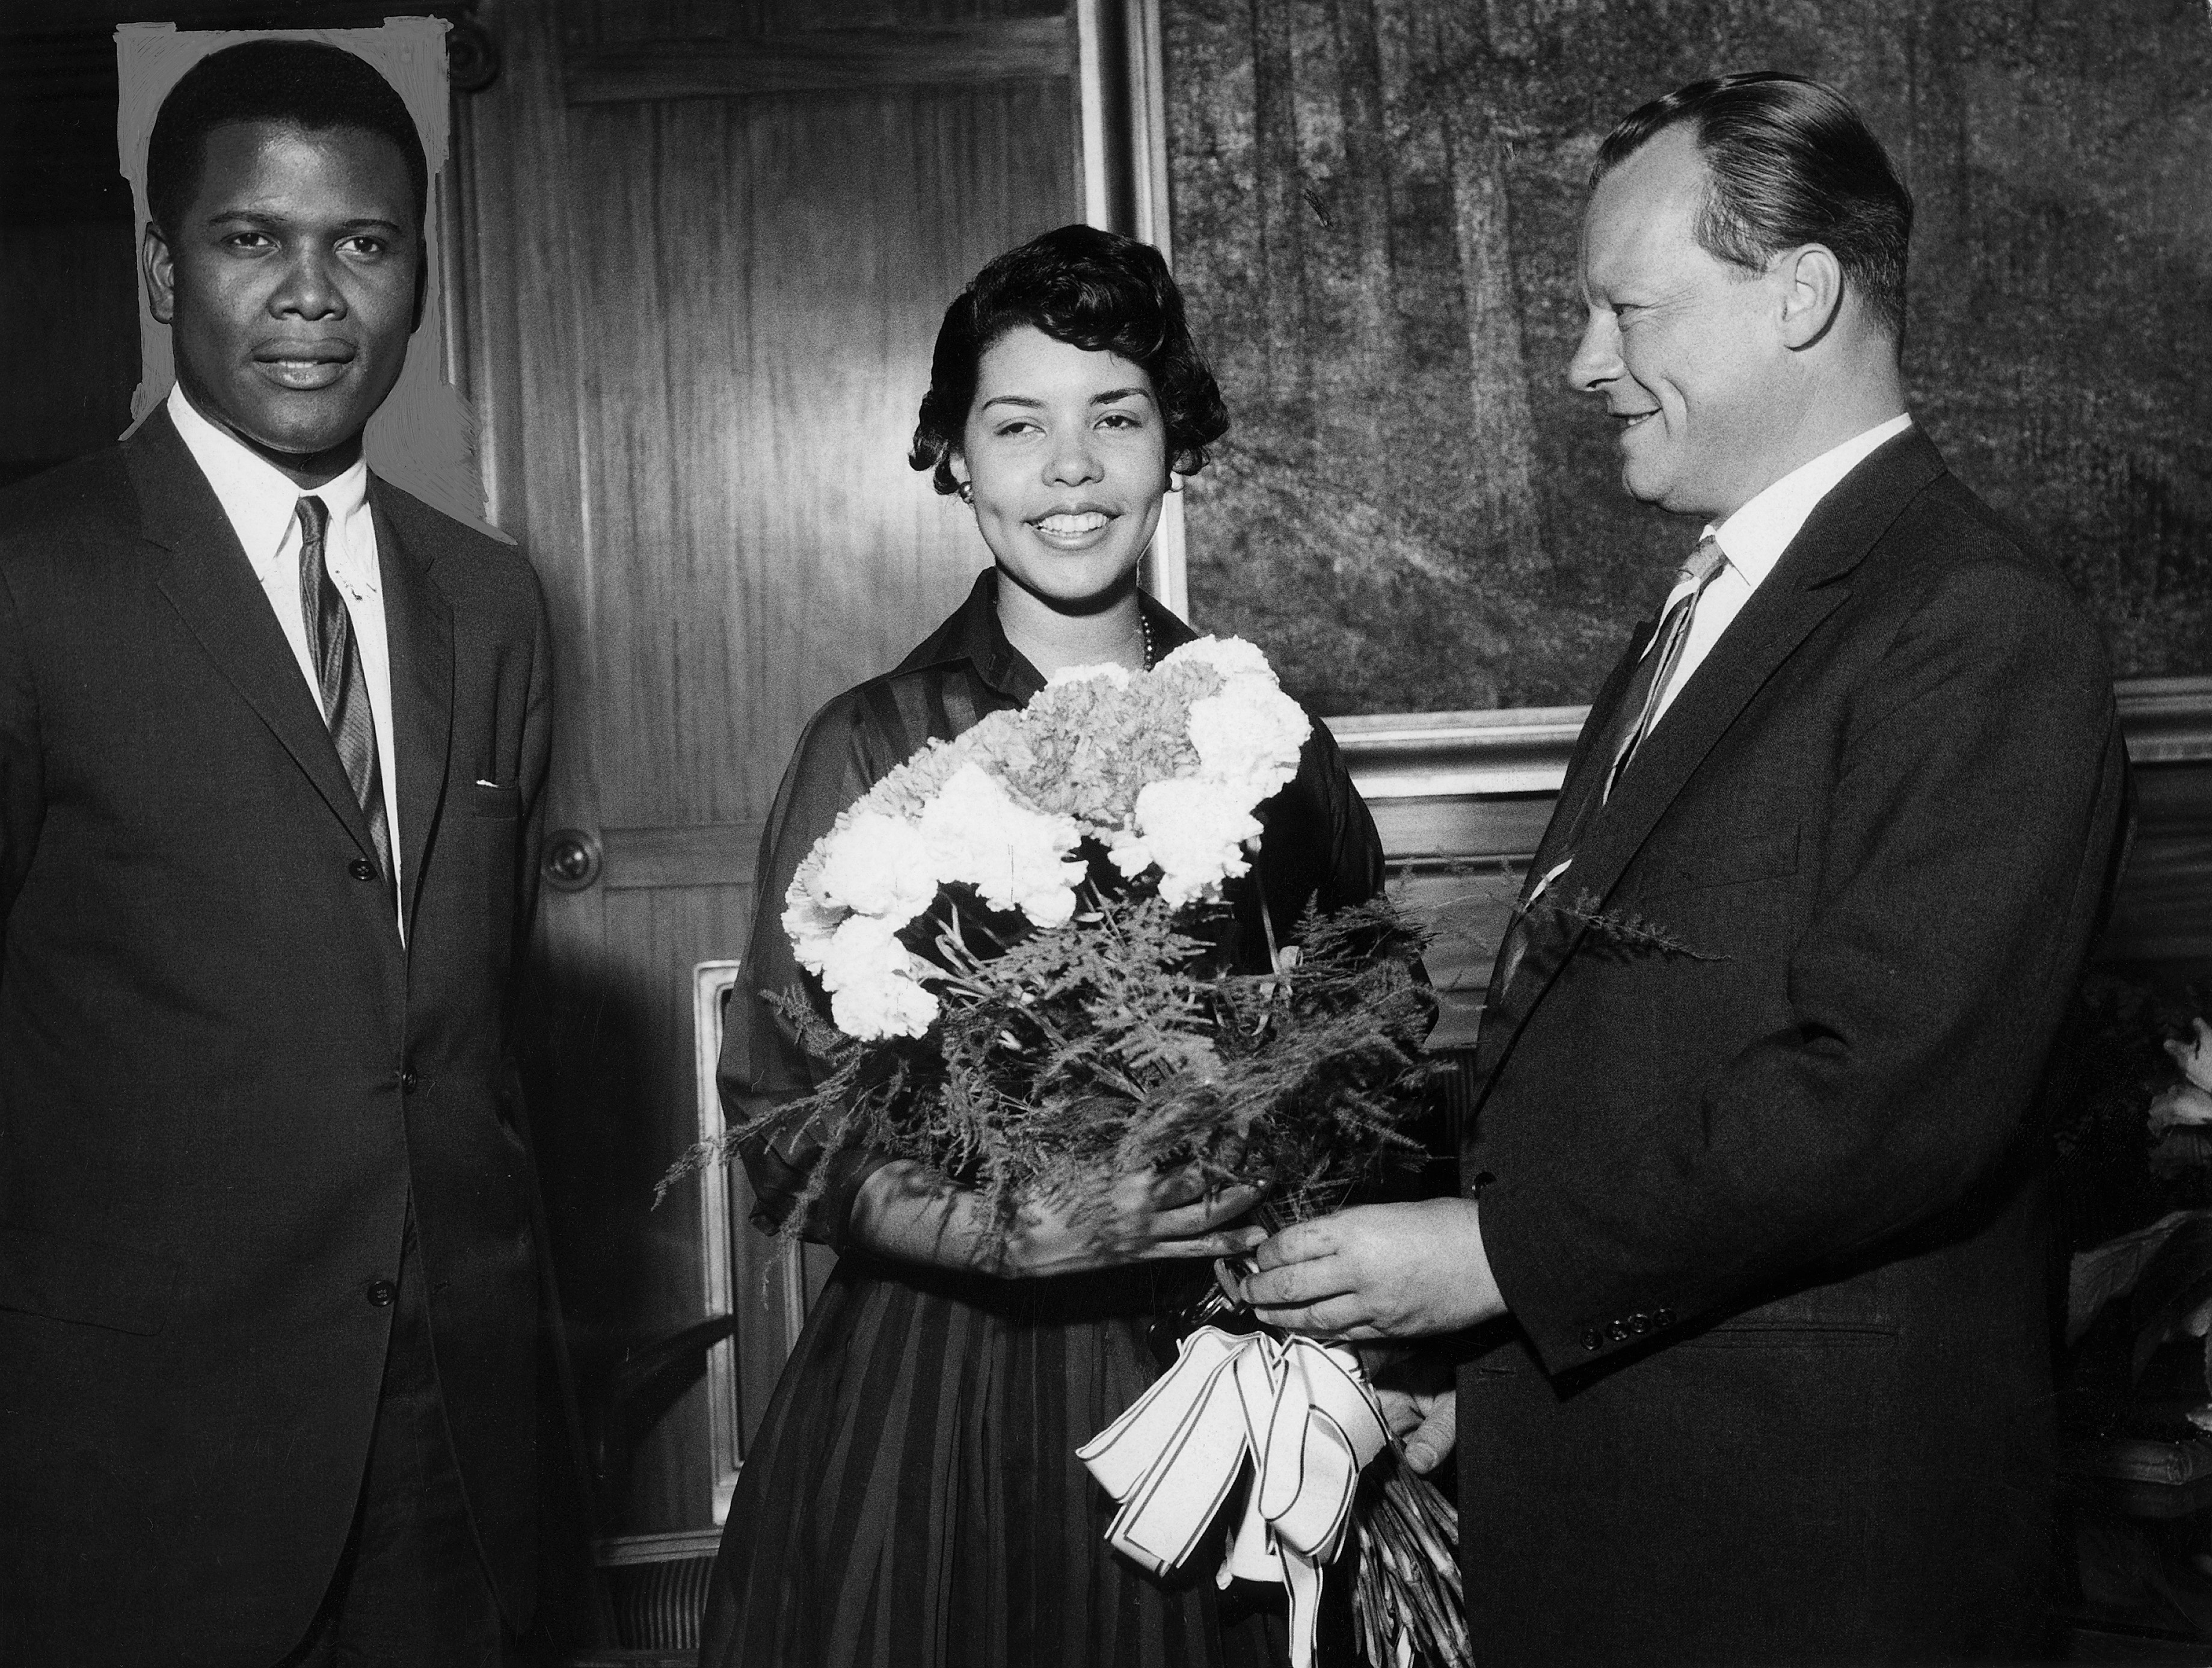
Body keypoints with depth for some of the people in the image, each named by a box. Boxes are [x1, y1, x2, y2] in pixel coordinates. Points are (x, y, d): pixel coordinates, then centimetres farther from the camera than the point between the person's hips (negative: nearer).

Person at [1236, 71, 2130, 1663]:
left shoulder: (1978, 631, -16)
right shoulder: (1711, 604, 13)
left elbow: (1889, 1097, -24)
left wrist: (1502, 1255, -18)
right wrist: (1464, 1335, 4)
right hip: (1590, 1442, 8)